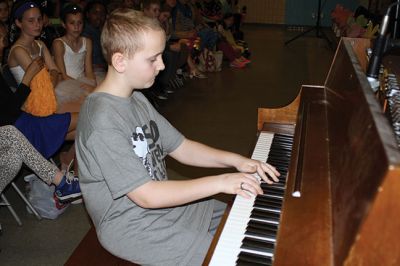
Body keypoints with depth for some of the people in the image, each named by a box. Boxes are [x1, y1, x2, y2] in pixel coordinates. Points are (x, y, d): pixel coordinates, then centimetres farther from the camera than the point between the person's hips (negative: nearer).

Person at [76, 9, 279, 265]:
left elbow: (182, 148, 5)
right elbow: (146, 195, -27)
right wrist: (220, 182, -26)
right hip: (131, 227, -8)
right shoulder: (102, 120, -27)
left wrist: (235, 160, -8)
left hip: (163, 200, 9)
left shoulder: (137, 100, 3)